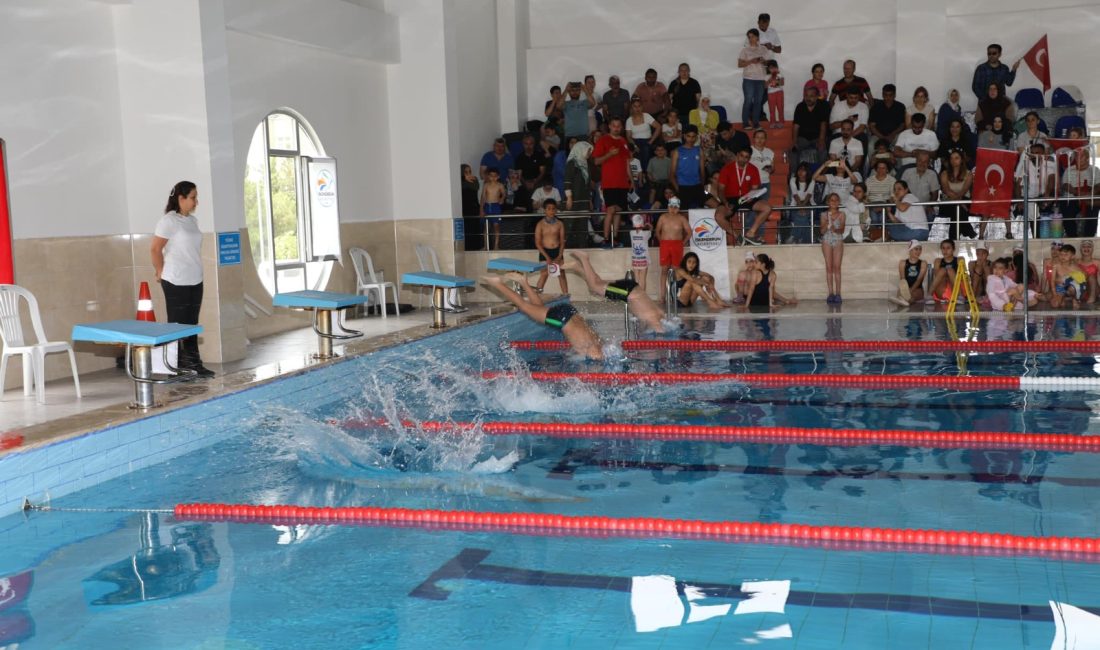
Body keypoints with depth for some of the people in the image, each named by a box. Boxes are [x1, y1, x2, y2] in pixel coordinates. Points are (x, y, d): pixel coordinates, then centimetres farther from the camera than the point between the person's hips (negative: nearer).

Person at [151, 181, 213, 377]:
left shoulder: (192, 220, 12)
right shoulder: (168, 221, -12)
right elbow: (155, 250, -11)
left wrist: (196, 271, 14)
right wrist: (161, 273, -3)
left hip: (195, 281, 7)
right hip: (176, 282, -7)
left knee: (192, 323, 10)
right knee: (176, 324, -1)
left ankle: (194, 363, 15)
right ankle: (175, 366, 4)